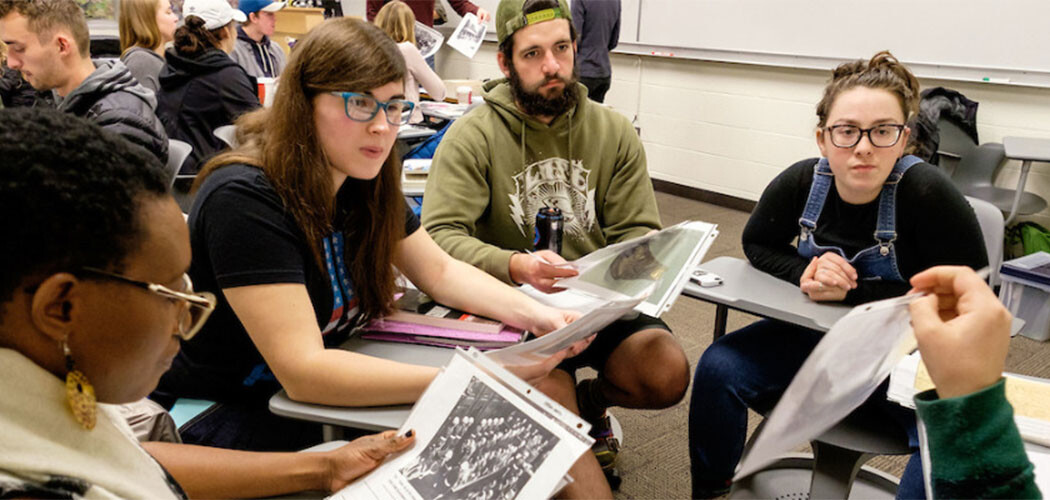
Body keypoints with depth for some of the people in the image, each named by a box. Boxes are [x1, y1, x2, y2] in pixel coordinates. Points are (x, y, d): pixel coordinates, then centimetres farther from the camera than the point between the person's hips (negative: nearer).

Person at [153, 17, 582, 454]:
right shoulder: (243, 200, -26)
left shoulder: (365, 183, -2)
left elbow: (441, 271, 6)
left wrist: (534, 314, -11)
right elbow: (301, 371, -32)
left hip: (313, 395, 7)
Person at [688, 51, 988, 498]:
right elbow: (757, 244, 4)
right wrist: (805, 273, -18)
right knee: (718, 368, -15)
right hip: (818, 337, 3)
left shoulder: (927, 194, -24)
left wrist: (853, 292, -25)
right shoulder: (801, 183, -13)